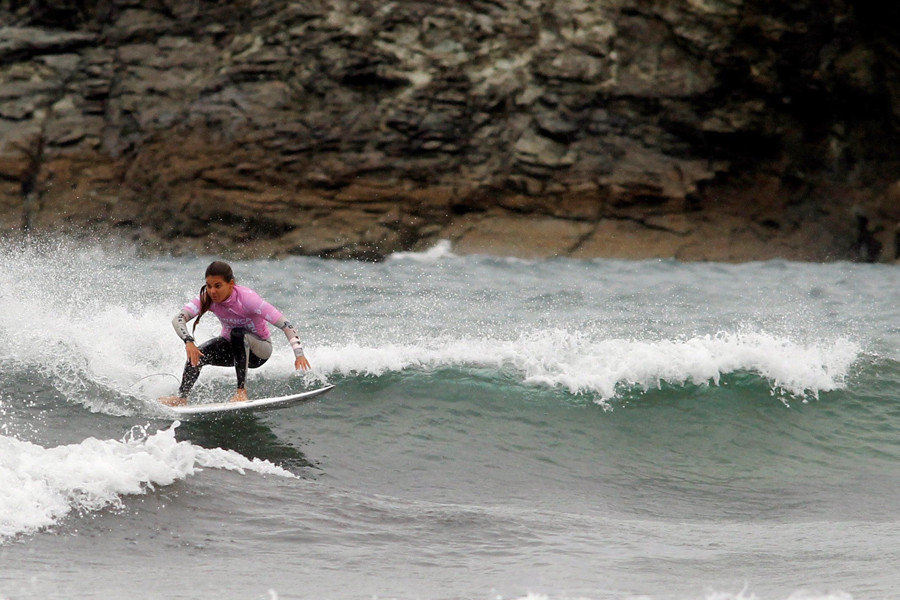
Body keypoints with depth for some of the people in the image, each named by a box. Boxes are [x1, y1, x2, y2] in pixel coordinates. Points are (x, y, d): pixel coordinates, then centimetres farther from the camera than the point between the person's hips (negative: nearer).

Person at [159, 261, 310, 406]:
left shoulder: (246, 298, -30)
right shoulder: (207, 298, -19)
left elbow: (285, 324, -33)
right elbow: (178, 319, -29)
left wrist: (299, 354, -44)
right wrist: (188, 342, -48)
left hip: (259, 350, -4)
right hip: (231, 347, 4)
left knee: (238, 333, -36)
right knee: (197, 355, -22)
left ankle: (241, 391, -33)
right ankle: (181, 397, -10)